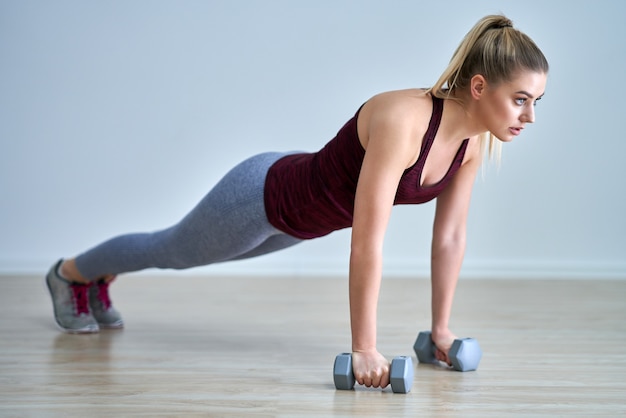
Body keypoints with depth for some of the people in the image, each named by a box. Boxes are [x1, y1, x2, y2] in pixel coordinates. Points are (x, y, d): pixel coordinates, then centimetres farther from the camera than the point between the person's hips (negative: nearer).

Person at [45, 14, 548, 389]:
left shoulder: (474, 139, -17)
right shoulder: (403, 121, -41)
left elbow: (450, 237, -6)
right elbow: (366, 244, -42)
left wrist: (440, 328, -2)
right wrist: (363, 350, -38)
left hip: (299, 213, 7)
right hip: (263, 195, -7)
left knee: (182, 254, 32)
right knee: (171, 250, 22)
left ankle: (101, 277, 60)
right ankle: (70, 274, 51)